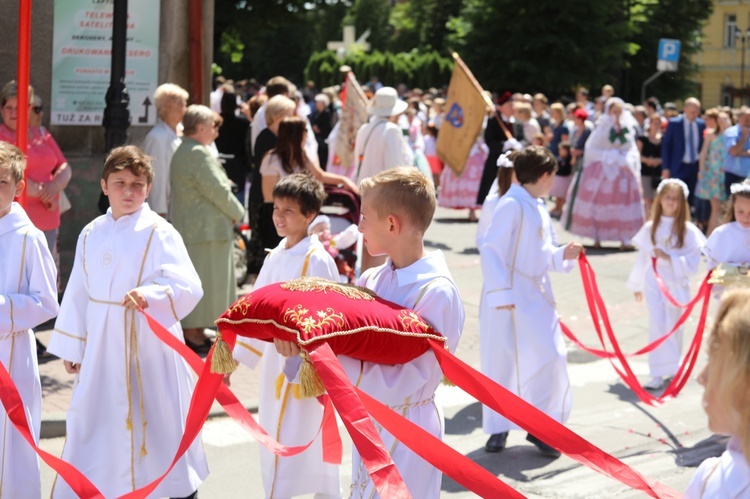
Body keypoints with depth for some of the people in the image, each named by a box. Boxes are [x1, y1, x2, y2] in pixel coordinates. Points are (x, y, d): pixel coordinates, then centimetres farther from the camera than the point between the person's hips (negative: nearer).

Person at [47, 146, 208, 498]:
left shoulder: (159, 233, -8)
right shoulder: (91, 235, 7)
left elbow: (188, 287, -19)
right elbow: (78, 293, 12)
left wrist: (148, 296, -36)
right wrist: (71, 347, 14)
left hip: (148, 343, -4)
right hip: (101, 346, 4)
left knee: (159, 422, 5)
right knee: (91, 423, 10)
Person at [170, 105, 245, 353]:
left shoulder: (182, 151, 16)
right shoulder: (198, 153, -18)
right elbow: (218, 191, -17)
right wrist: (237, 213, -3)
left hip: (188, 226, 11)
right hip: (204, 229, -11)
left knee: (193, 281, 13)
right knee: (202, 280, -5)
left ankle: (194, 332, 18)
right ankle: (194, 334, -1)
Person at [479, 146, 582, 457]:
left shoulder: (539, 208, 13)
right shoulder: (511, 205, -13)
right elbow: (491, 250, -18)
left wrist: (563, 255, 0)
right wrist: (501, 293, -22)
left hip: (537, 295, 8)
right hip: (510, 297, -8)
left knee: (550, 357, 2)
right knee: (502, 362, 2)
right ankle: (498, 427, 18)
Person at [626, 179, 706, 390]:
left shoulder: (688, 230, -5)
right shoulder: (650, 228, 2)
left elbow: (692, 262, -7)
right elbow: (642, 257, 10)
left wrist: (669, 258, -19)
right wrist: (636, 285, 16)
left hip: (677, 284, -1)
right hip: (654, 283, 1)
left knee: (673, 328, 9)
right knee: (657, 326, -9)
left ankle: (672, 370, 26)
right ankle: (658, 373, -8)